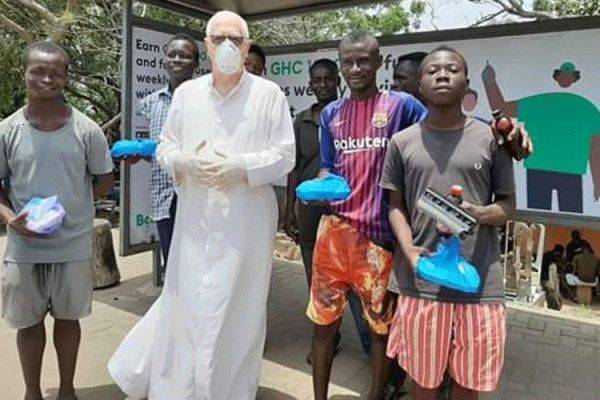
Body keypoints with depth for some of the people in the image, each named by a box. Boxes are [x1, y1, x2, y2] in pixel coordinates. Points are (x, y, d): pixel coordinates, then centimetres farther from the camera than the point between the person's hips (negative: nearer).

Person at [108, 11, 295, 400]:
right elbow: (165, 147, 12)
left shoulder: (269, 94, 0)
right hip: (195, 220, 3)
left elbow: (285, 156, -2)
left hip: (247, 222, -2)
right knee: (185, 304, 9)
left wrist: (241, 167, -17)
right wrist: (184, 162, -10)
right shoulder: (186, 92, 9)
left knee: (238, 310, 8)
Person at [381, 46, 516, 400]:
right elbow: (396, 207, 7)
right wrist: (410, 252, -10)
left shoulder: (491, 139, 0)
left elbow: (508, 206, 6)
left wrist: (478, 214, -16)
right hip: (422, 280, 1)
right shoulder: (402, 142, 3)